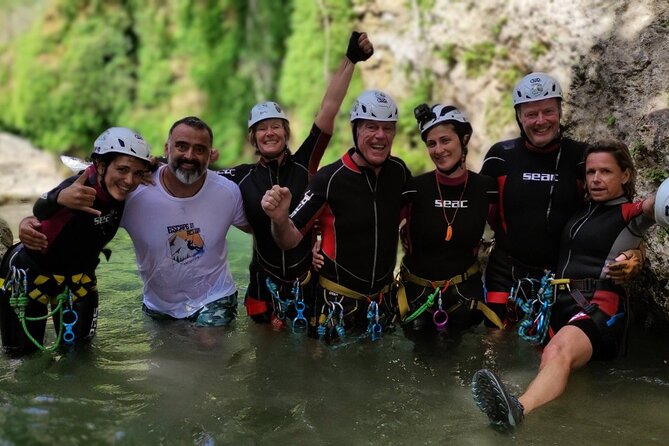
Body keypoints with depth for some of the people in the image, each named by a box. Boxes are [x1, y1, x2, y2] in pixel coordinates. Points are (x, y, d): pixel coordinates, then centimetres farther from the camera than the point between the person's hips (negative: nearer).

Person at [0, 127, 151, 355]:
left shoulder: (120, 192, -15)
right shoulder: (82, 187, -36)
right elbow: (40, 210, -53)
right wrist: (61, 198, -78)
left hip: (77, 273, 5)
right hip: (32, 268, -5)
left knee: (78, 340, 11)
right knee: (21, 348, 9)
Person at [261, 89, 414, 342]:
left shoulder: (399, 171, -4)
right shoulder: (329, 179, -18)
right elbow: (290, 240, -17)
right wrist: (279, 219, -37)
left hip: (383, 298, 5)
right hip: (338, 301, -4)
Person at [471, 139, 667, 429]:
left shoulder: (630, 213, 5)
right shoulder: (581, 211, 24)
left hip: (599, 309, -12)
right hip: (560, 305, 12)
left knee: (558, 352, -40)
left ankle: (518, 409, -65)